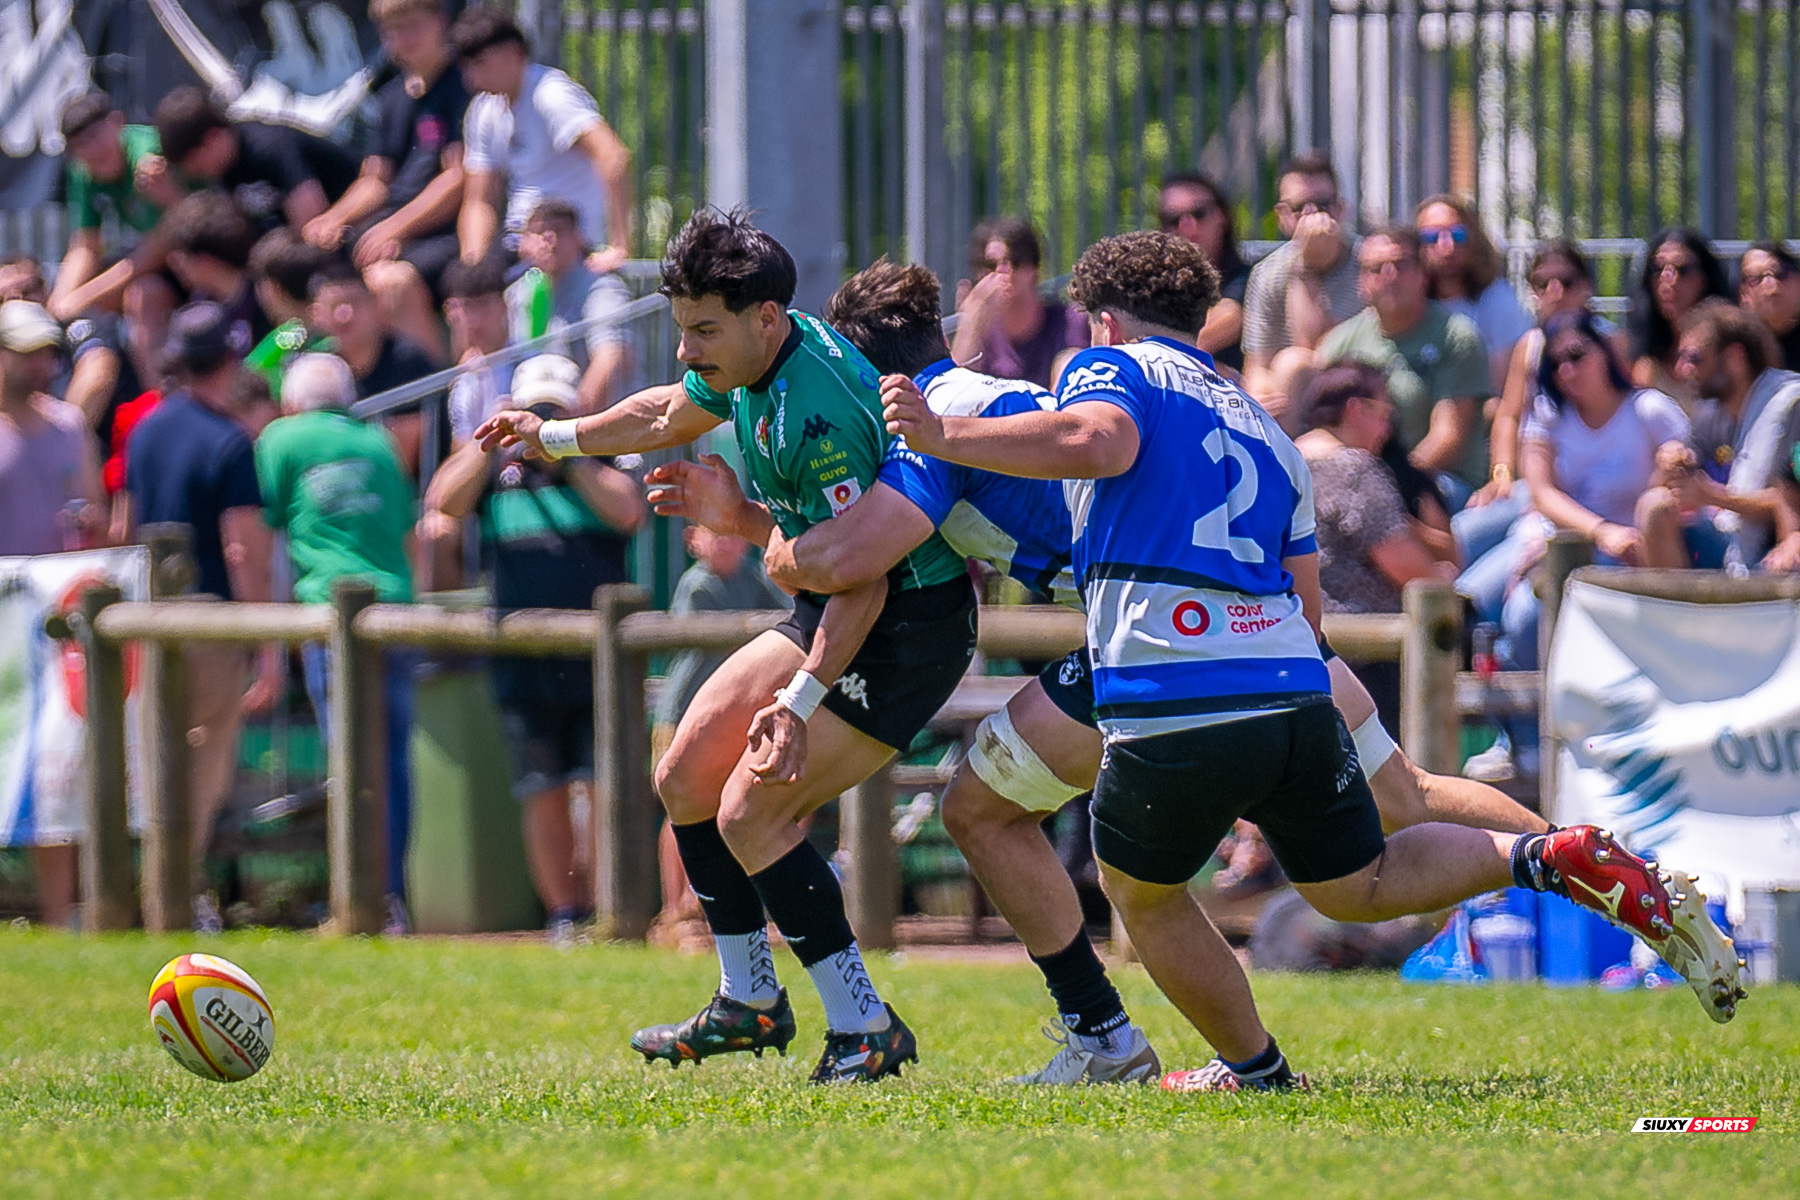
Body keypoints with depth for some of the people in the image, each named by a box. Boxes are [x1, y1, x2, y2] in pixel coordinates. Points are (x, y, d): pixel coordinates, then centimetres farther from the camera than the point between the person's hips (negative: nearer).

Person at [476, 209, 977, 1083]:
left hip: (908, 629, -10)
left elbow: (863, 577, -29)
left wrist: (799, 698, -35)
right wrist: (555, 437, 36)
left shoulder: (819, 412, -29)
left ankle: (864, 1029, -9)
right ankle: (749, 1002, 23)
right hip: (828, 614, 10)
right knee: (686, 778, 10)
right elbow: (671, 415, 24)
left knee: (749, 812, -16)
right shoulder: (749, 366, 1)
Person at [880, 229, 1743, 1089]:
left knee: (1140, 893, 19)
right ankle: (1553, 858, -2)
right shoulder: (1260, 425, 26)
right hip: (1297, 693, 6)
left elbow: (1097, 440, -20)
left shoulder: (1114, 367, 5)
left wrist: (943, 435, -15)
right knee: (1360, 884, 18)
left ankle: (1252, 1066, 27)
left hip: (1173, 717, -6)